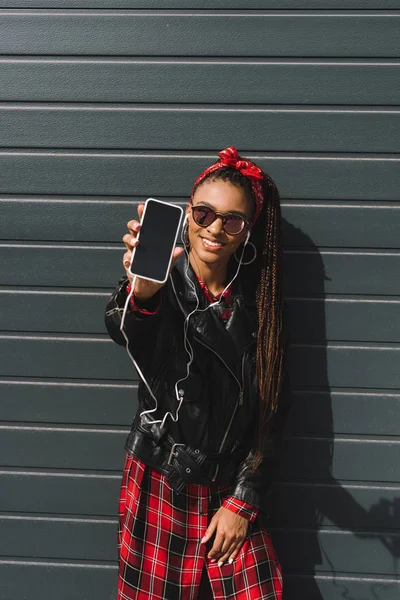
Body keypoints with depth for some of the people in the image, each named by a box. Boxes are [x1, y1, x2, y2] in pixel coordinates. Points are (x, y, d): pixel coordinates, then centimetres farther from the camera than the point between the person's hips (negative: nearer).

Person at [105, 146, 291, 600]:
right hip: (159, 486, -2)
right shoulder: (162, 285, -8)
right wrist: (140, 294, -54)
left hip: (232, 493, 2)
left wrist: (244, 500, -3)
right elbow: (122, 330, -32)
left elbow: (272, 411, 1)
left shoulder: (260, 302, -1)